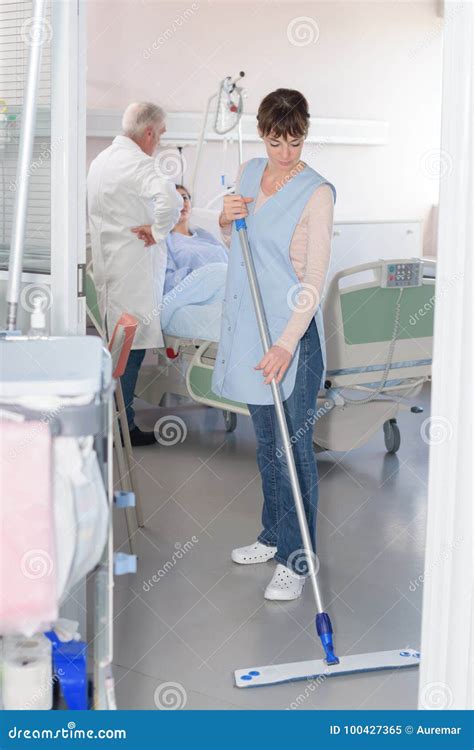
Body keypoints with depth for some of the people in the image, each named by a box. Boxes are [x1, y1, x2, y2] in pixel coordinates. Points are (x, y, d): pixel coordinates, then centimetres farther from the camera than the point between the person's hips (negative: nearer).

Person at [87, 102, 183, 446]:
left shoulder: (101, 159, 12)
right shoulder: (138, 163, -18)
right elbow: (171, 200, -35)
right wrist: (157, 231, -20)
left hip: (105, 261, 9)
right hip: (133, 267, -9)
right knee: (130, 345, -2)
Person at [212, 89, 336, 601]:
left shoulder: (316, 193, -14)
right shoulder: (249, 173, 6)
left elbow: (315, 280, -18)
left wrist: (287, 344, -27)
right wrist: (226, 218, -3)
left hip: (293, 329, -7)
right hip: (249, 323, 7)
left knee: (293, 445, -3)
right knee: (266, 440, 18)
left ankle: (296, 560, 7)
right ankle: (274, 535, 32)